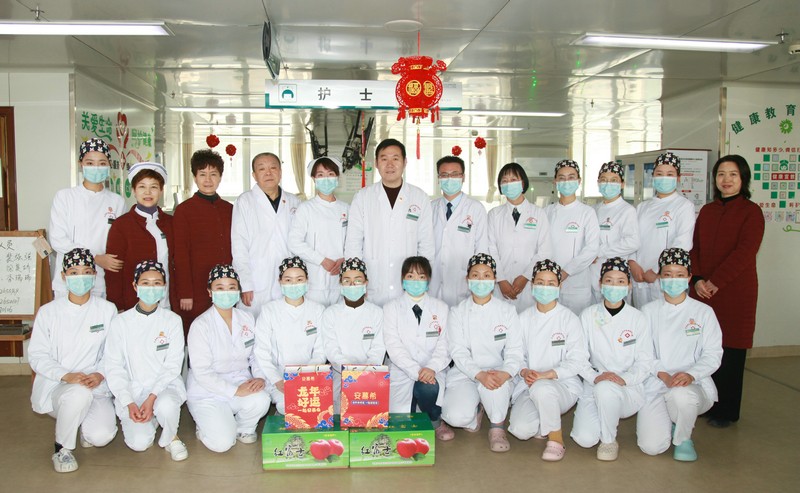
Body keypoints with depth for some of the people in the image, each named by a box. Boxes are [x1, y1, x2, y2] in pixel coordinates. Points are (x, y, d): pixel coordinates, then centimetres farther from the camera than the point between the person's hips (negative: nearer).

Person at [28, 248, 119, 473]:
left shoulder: (107, 310, 2)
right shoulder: (48, 312, 0)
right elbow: (37, 356, -3)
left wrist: (100, 374, -19)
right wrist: (66, 375, -20)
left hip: (96, 387, 1)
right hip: (57, 387, -1)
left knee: (101, 436, -22)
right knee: (79, 394, -37)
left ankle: (83, 420, 18)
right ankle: (62, 448, -7)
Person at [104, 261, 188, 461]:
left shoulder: (172, 320, -1)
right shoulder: (121, 322, 0)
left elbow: (173, 365, -4)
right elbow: (114, 367, -1)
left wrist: (152, 397, -18)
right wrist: (129, 403, -12)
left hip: (165, 386, -1)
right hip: (132, 390, 1)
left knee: (167, 406, -35)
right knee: (139, 442, -20)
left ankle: (170, 437, -2)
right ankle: (150, 418, 16)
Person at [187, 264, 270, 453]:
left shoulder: (247, 319, 2)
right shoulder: (200, 325, -15)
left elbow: (257, 354, 8)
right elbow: (202, 372, -18)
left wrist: (260, 377, -14)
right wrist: (235, 391, -24)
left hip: (240, 382, 4)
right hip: (207, 392, -4)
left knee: (261, 401, -29)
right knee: (222, 443, -20)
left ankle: (243, 427, 5)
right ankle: (207, 427, 16)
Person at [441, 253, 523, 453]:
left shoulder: (507, 311, 4)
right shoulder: (457, 312, 2)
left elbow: (514, 349, -3)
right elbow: (458, 352, -8)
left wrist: (505, 373, -26)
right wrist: (480, 375, -26)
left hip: (497, 372, 0)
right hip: (465, 374, 0)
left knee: (496, 384, -37)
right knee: (456, 417, -27)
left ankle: (497, 427, -8)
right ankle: (476, 409, 11)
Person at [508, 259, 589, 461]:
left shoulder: (569, 318, -4)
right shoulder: (524, 318, 7)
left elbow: (578, 360, -9)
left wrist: (548, 374, -22)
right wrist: (524, 371, -15)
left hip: (563, 385, -3)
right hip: (530, 385, 3)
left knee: (541, 389, -39)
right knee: (520, 429, -23)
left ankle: (556, 439, -14)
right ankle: (544, 423, 13)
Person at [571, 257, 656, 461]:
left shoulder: (638, 319, 0)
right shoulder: (588, 315, 2)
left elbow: (645, 361, -2)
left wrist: (624, 378, -21)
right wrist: (594, 376, -20)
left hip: (628, 389, -1)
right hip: (595, 385, 1)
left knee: (605, 388, -37)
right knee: (584, 439, -20)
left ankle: (609, 440, -10)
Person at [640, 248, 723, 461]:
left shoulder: (703, 312, 6)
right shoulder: (649, 311, 8)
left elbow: (713, 355, -1)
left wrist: (691, 374, -20)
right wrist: (662, 374, -19)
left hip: (692, 385, -1)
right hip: (654, 385, 1)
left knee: (681, 395, -39)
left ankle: (683, 438, -3)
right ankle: (667, 422, 21)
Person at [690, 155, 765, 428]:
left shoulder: (751, 211, -3)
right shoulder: (706, 211, 15)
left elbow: (744, 252, -13)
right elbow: (694, 248, 10)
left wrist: (714, 281, -17)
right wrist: (697, 280, -5)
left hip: (734, 292, -4)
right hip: (703, 292, 5)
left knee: (730, 352, 3)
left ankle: (726, 411, 16)